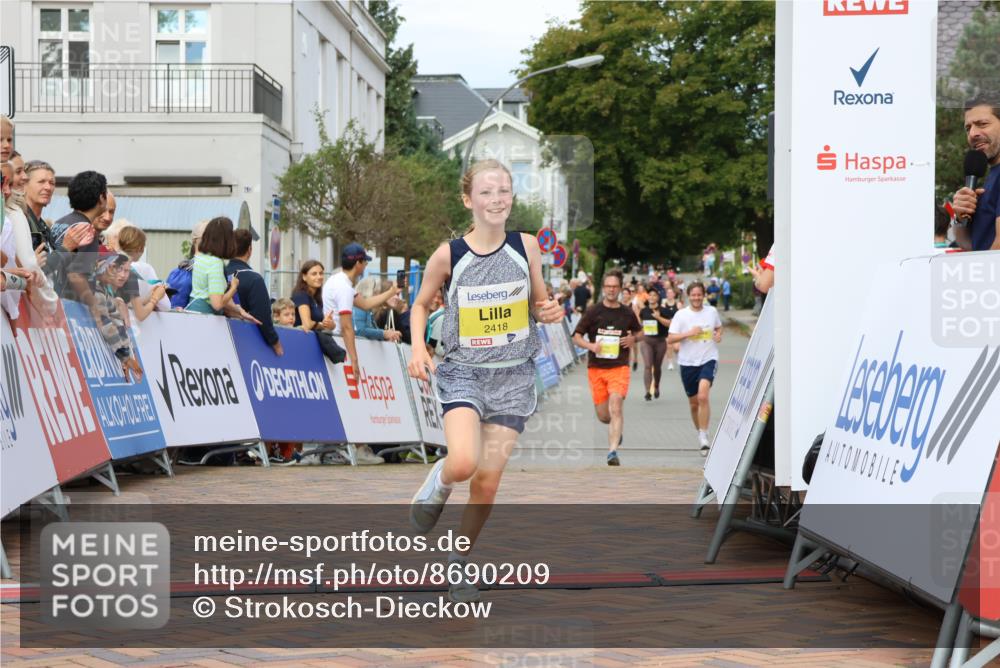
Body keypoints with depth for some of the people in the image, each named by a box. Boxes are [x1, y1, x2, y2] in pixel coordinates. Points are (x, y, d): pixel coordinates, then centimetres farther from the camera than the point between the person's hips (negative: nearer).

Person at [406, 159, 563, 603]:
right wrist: (418, 348, -7)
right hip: (463, 371, -2)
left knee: (488, 481, 2)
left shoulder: (526, 247, -1)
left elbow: (539, 303, 13)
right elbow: (421, 305, 9)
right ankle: (438, 483, 13)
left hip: (513, 375, 2)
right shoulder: (448, 255, -6)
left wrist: (549, 313, -10)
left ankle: (459, 563, 23)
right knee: (464, 463, -25)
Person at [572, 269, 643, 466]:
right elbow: (576, 336, 3)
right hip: (596, 368, 1)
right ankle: (617, 431, 41)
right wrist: (590, 346, -17)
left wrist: (633, 339, 0)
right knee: (603, 416, 6)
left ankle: (613, 451, -21)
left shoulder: (627, 313, 5)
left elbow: (640, 332, 24)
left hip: (619, 368, -1)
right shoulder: (593, 311, 1)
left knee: (616, 408, -20)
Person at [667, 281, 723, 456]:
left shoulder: (712, 311, 4)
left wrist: (719, 335, 1)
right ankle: (700, 432, 32)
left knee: (703, 396, -22)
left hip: (708, 359, -1)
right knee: (693, 403, 10)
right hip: (688, 362, 1)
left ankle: (704, 437, -20)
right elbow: (670, 338, -6)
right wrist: (689, 333, -19)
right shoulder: (681, 315, -3)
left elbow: (719, 327, 23)